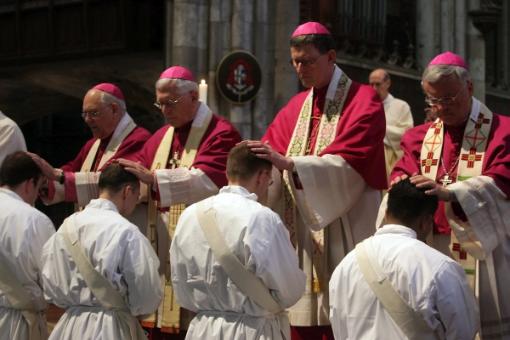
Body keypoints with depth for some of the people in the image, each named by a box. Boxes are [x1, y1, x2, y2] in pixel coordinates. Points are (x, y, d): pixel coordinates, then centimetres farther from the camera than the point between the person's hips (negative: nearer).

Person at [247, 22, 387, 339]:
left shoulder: (364, 101, -5)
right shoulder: (296, 107, 15)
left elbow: (349, 164, -18)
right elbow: (271, 154, 5)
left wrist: (288, 163, -30)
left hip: (342, 236, -5)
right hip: (300, 236, 5)